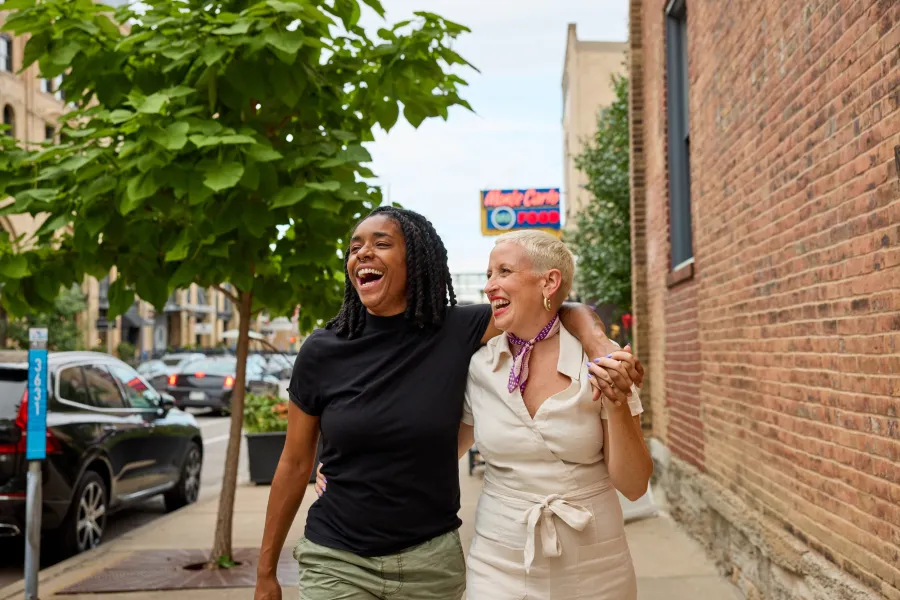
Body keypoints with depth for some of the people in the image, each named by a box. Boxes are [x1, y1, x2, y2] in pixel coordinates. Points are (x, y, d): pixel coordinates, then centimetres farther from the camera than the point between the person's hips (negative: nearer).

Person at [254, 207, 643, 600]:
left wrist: (598, 344, -22)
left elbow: (561, 308, 0)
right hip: (336, 561, 0)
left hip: (432, 562, 1)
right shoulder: (321, 352, -6)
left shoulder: (459, 333, -7)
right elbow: (294, 465, 2)